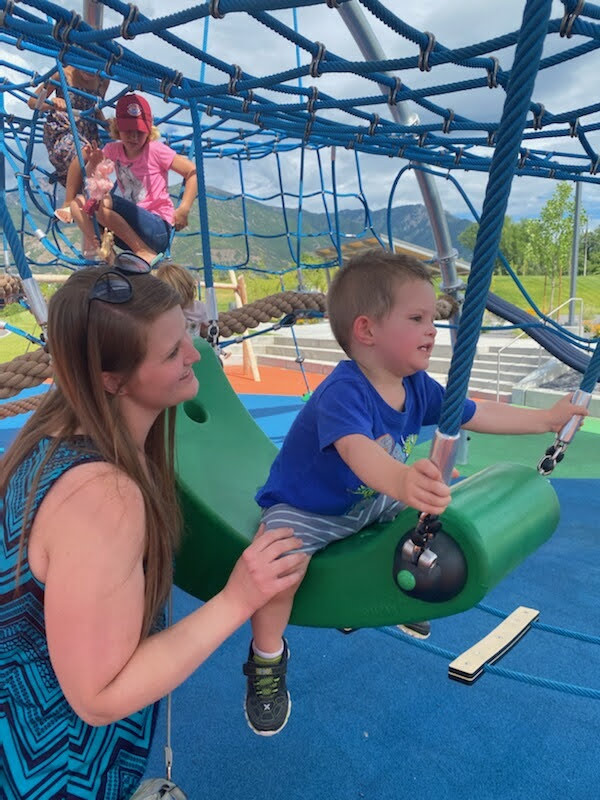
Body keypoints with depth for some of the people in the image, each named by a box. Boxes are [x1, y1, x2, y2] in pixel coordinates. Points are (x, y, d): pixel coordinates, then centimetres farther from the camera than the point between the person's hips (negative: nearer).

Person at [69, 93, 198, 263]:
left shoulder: (155, 150, -5)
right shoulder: (113, 150, 9)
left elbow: (193, 172, -6)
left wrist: (183, 209, -16)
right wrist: (92, 164, -11)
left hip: (159, 230, -6)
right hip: (129, 230, 6)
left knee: (104, 202, -26)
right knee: (78, 202, -3)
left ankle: (145, 253, -22)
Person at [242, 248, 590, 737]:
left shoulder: (418, 387, -8)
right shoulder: (342, 392, -34)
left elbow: (477, 415, 5)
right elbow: (357, 449, -54)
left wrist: (548, 419, 9)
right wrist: (403, 481, -74)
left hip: (374, 499, 8)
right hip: (306, 509, -7)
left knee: (444, 494, 4)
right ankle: (267, 659, -2)